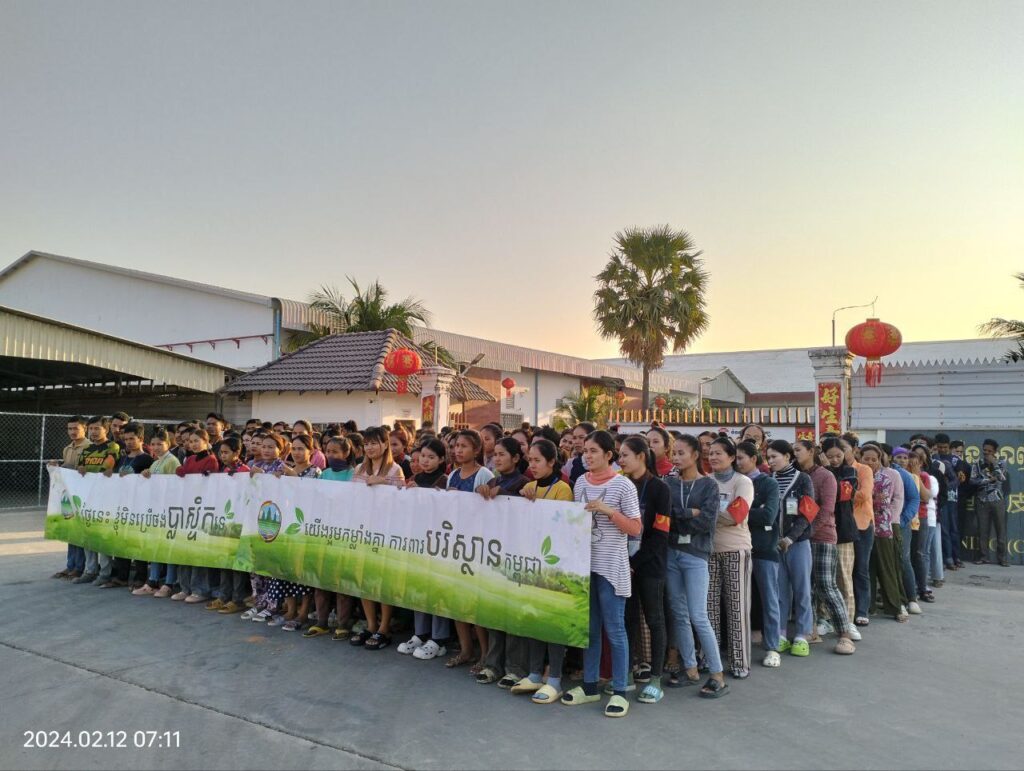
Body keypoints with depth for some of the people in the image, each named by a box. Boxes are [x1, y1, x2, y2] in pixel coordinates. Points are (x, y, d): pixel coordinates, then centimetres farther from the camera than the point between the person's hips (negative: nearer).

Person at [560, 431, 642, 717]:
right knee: (589, 627, 14)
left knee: (614, 629, 1)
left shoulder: (623, 485, -10)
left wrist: (610, 511, -21)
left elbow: (636, 529, -11)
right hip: (584, 562, 6)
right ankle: (589, 685, 26)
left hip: (611, 566, -5)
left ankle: (619, 691, 13)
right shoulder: (580, 482, 7)